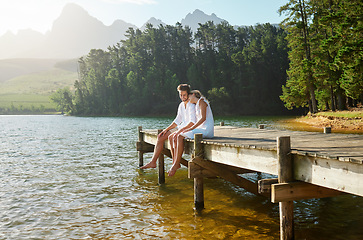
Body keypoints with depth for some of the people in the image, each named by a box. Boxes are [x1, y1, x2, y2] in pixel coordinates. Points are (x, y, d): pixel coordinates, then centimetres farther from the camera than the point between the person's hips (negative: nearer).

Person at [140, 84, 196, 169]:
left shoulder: (192, 105, -13)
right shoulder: (181, 105, 13)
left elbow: (192, 122, -25)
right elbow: (177, 121, 16)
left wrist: (181, 130, -30)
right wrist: (166, 129, 5)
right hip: (181, 128, 8)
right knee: (160, 137, -4)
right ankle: (153, 162, -5)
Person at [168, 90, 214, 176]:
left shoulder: (201, 101, -5)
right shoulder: (197, 105, 24)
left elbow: (203, 118, -17)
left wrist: (191, 128, -18)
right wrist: (185, 129, 10)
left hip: (207, 130, -9)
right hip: (201, 129, 9)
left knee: (180, 137, -22)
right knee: (177, 136, -2)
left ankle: (176, 164, -17)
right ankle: (175, 163, -9)